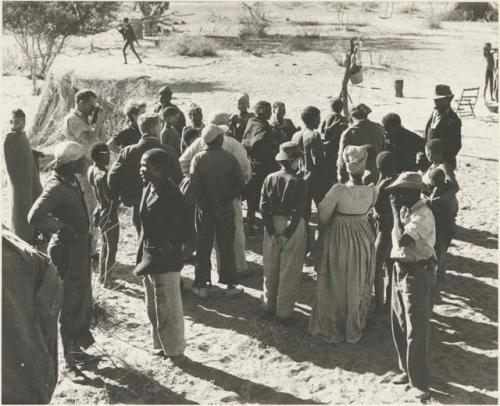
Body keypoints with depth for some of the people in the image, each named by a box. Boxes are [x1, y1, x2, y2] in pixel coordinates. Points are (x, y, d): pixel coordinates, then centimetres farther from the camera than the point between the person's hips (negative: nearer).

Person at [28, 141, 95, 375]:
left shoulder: (71, 182, 7)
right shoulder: (56, 187, -23)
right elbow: (35, 216, -36)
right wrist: (61, 229, -26)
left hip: (80, 249, 10)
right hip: (68, 252, -10)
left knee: (83, 302, 21)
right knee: (72, 306, 1)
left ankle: (77, 346, 38)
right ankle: (69, 357, 15)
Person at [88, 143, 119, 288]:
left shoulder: (91, 170, 0)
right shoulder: (103, 175, -27)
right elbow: (111, 199, -26)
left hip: (100, 211, 9)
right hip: (109, 215, -9)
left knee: (104, 246, 24)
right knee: (112, 249, 6)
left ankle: (101, 276, 36)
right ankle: (107, 281, 16)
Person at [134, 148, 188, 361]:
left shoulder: (171, 195, -21)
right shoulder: (148, 188, 6)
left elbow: (181, 231, -19)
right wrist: (142, 254, 13)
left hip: (165, 261, -9)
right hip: (149, 257, 9)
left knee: (168, 310, 6)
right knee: (153, 309, 21)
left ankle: (175, 351, 23)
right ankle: (161, 345, 37)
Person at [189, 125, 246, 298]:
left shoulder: (198, 158, -8)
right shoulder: (230, 158, -7)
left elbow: (194, 185, -16)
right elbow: (240, 184, -10)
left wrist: (203, 204, -4)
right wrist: (227, 199, -1)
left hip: (204, 210, 0)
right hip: (225, 210, 0)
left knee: (203, 248, 10)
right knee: (226, 248, 10)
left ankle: (202, 285, 14)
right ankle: (230, 285, 15)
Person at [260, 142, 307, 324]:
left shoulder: (270, 178, -2)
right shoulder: (298, 181, -13)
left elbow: (263, 206, -6)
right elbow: (298, 211, -18)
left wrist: (272, 232, -5)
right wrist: (287, 234, -15)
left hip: (273, 226, 4)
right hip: (293, 227, -4)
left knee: (270, 268, 18)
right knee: (289, 272, 5)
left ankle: (269, 304, 31)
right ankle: (284, 312, 11)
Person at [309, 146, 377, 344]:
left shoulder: (338, 190, -24)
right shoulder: (372, 191, -14)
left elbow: (323, 214, -11)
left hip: (338, 239, -3)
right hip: (363, 240, 3)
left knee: (335, 285, 16)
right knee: (357, 287, 20)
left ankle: (332, 329, 30)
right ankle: (354, 330, 34)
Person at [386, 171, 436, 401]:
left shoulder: (423, 214, -21)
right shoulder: (406, 211, 7)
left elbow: (402, 240, -30)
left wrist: (395, 211, -22)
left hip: (418, 275, -9)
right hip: (400, 271, 9)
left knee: (416, 331, -4)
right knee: (399, 326, 17)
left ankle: (420, 383, 6)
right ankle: (407, 370, 33)